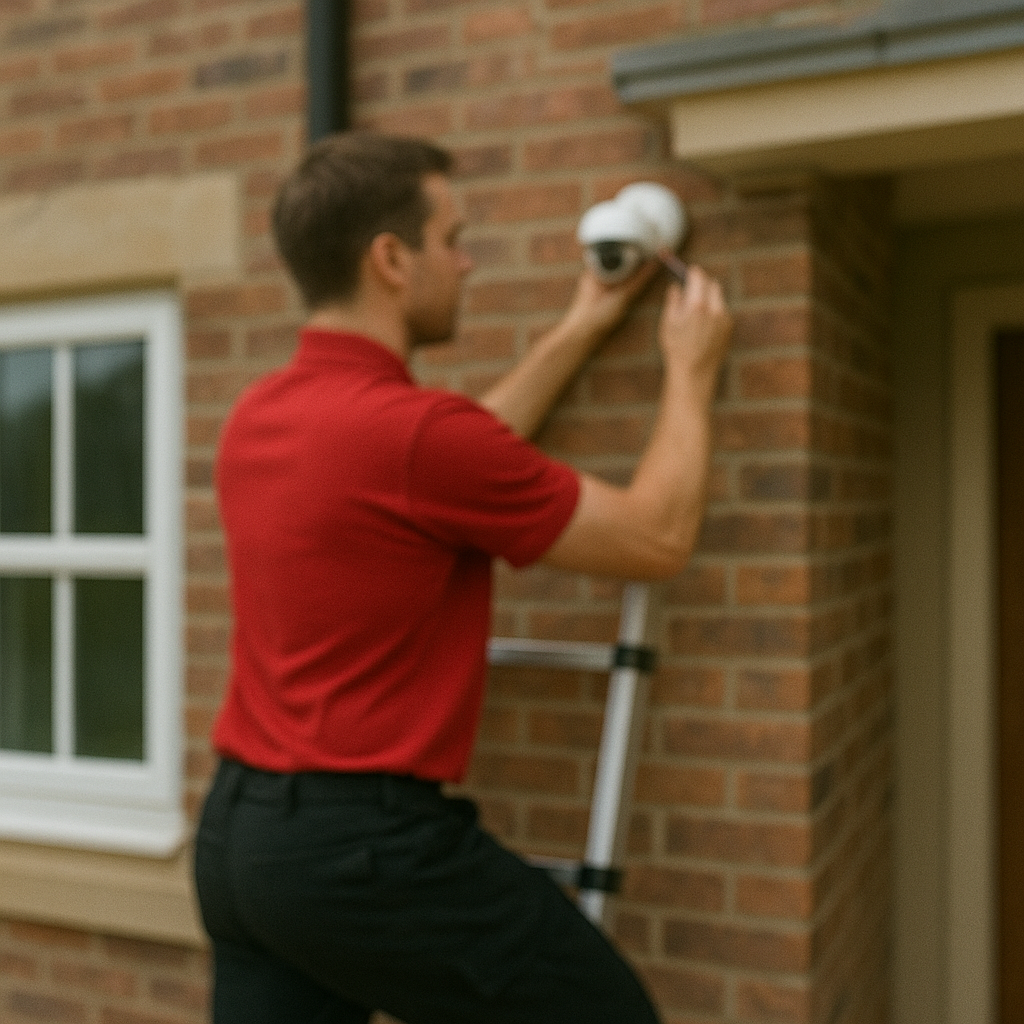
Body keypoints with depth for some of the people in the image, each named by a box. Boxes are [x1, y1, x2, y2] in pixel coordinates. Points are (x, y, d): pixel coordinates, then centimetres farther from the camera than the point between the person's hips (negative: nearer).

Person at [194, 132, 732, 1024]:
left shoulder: (256, 415, 5)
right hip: (369, 843, -8)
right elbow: (658, 540, -8)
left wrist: (581, 331, 24)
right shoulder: (410, 428, -21)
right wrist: (691, 370, 6)